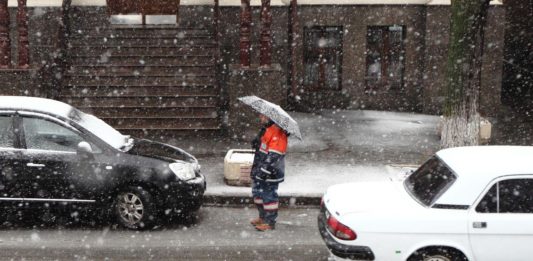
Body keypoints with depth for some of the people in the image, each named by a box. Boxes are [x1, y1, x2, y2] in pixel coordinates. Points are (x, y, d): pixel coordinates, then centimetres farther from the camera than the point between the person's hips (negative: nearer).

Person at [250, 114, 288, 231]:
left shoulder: (277, 133, -22)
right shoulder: (266, 129, 9)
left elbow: (274, 156, -27)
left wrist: (263, 171, -27)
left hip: (270, 173, -10)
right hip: (260, 171, 10)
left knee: (269, 196, 1)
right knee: (258, 194, 20)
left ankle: (270, 222, 14)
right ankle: (263, 217, 37)